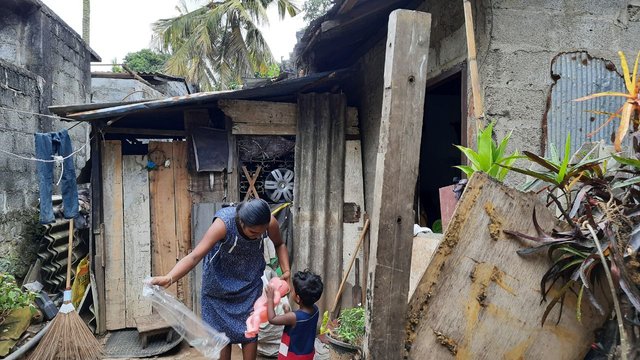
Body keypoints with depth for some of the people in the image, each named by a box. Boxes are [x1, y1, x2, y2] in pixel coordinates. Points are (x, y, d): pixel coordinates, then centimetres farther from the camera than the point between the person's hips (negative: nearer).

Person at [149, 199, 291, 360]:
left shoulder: (270, 222, -26)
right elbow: (194, 256, -40)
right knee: (221, 331, 4)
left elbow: (279, 244, -3)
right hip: (220, 281, -2)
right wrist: (168, 278, -53)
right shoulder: (223, 223, -36)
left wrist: (286, 270, -15)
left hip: (250, 281, 2)